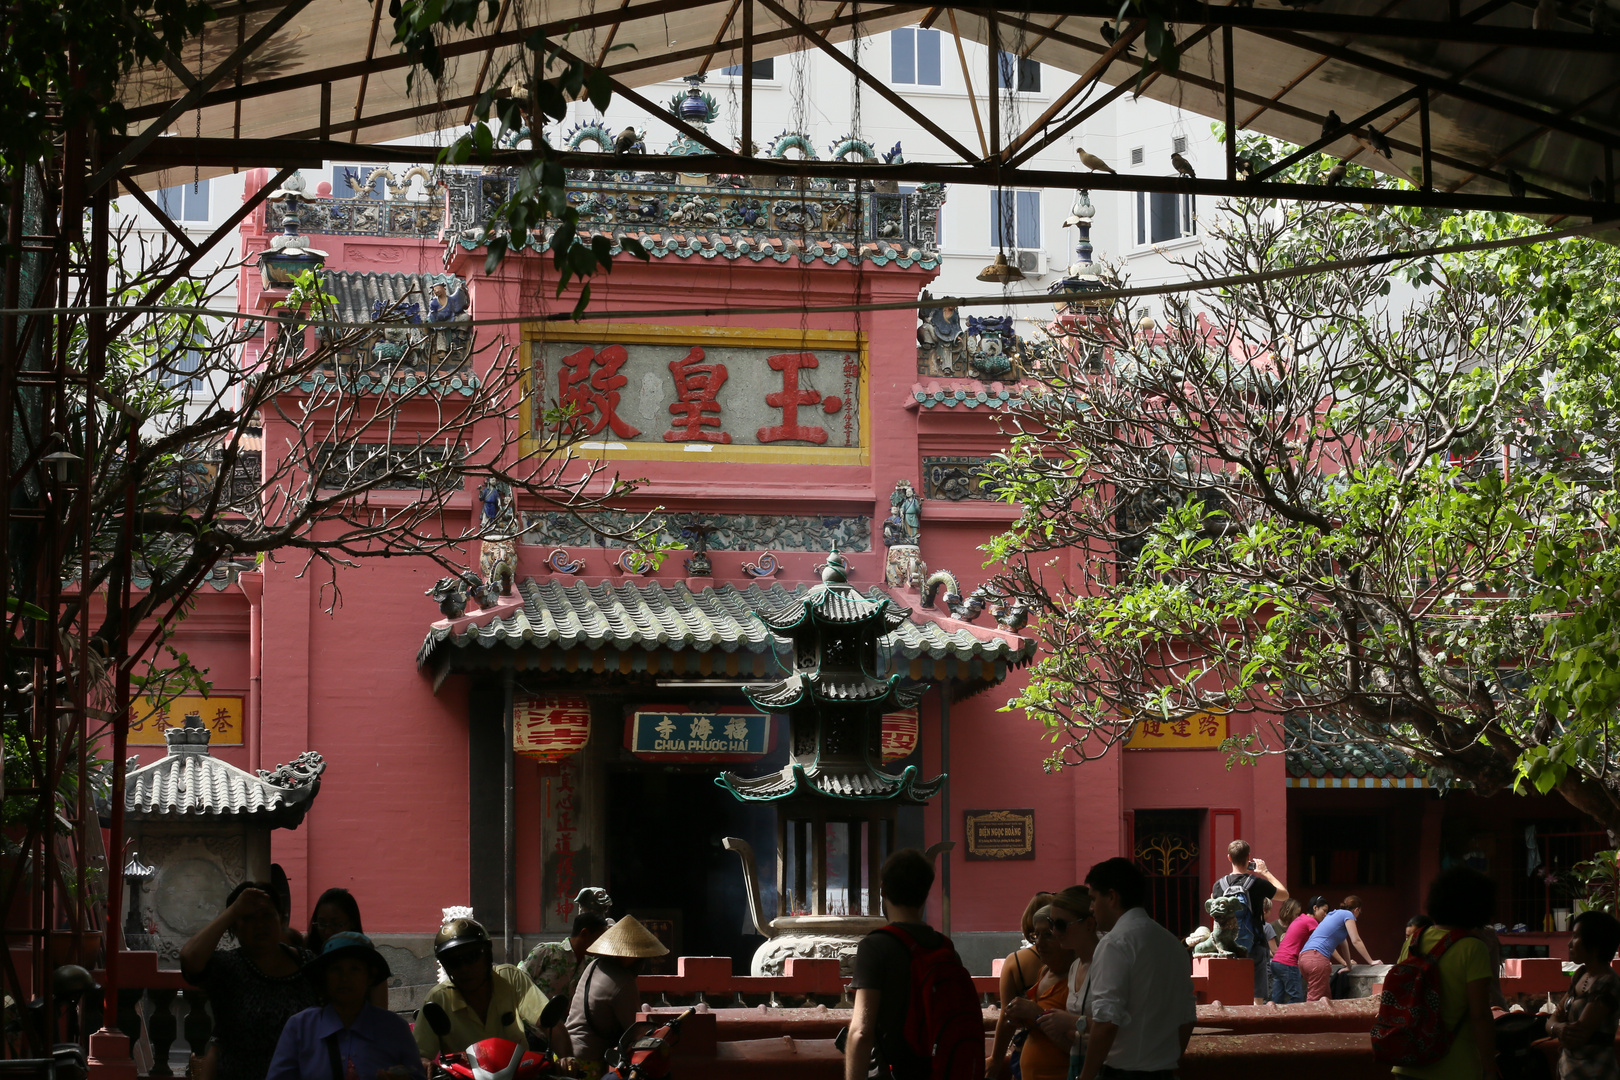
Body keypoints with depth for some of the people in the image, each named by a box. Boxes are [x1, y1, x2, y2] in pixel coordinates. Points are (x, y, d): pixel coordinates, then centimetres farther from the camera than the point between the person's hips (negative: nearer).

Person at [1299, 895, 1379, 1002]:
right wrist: (1371, 961, 8)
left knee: (1326, 997, 13)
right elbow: (1356, 941, 1)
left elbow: (1343, 943, 38)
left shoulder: (1335, 915, 30)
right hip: (1317, 958, -9)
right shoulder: (1348, 915, 5)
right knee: (1313, 1000, -13)